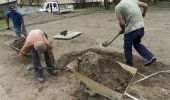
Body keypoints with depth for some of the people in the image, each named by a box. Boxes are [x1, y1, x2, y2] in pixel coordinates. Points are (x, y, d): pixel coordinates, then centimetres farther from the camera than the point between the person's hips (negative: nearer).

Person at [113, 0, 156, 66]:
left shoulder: (118, 7, -8)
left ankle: (130, 65, 26)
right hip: (141, 27, 7)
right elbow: (145, 5, 17)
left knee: (127, 48, 13)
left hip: (131, 29, -7)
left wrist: (122, 30, 6)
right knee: (137, 44, 27)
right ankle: (151, 57, 19)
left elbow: (122, 23, -15)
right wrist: (143, 15, 35)